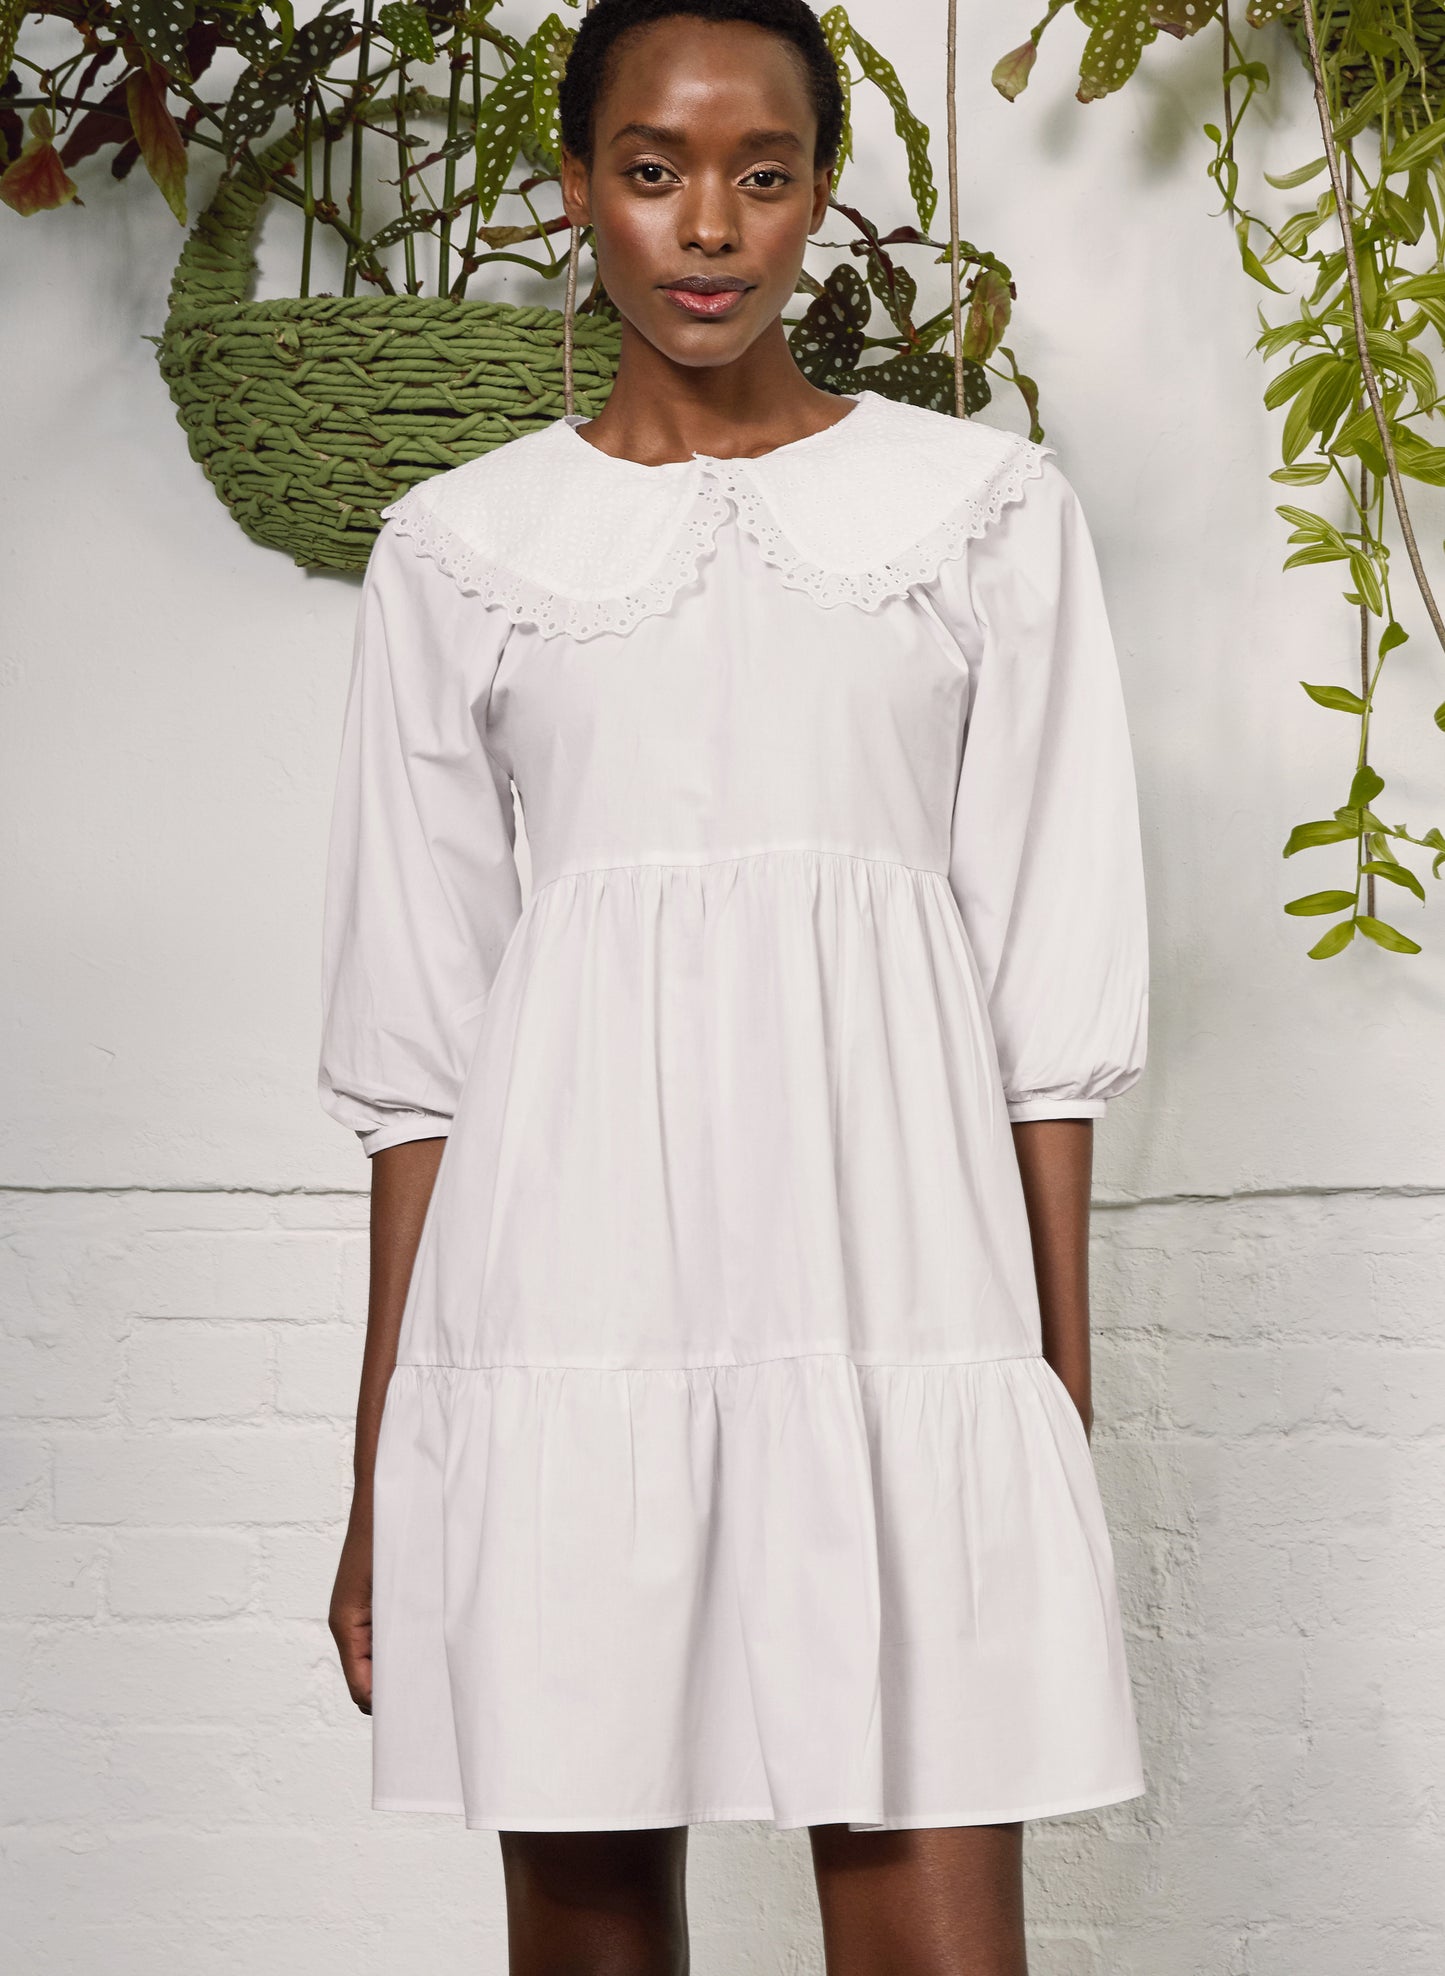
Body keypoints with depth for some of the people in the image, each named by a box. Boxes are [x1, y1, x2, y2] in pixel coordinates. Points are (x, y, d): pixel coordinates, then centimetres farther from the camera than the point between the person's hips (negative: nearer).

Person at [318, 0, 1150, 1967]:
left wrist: (1067, 1412, 3)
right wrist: (378, 1473, 8)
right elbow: (414, 1035, 10)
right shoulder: (460, 547, 11)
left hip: (894, 1276, -1)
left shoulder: (987, 509, 9)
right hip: (572, 1299, 1)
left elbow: (1051, 994, 8)